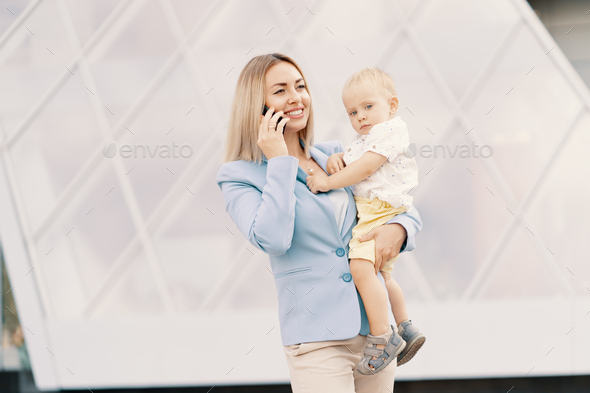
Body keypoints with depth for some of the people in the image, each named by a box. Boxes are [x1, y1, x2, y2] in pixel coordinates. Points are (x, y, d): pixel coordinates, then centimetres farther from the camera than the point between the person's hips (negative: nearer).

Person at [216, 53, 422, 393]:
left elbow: (408, 211, 18)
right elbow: (273, 240, -18)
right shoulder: (240, 176, 0)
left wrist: (398, 229, -5)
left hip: (376, 328, 5)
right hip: (317, 338, -5)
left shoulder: (334, 156, 13)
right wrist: (279, 161, -11)